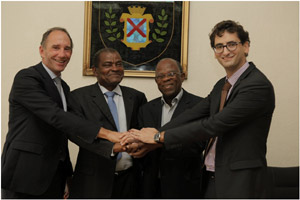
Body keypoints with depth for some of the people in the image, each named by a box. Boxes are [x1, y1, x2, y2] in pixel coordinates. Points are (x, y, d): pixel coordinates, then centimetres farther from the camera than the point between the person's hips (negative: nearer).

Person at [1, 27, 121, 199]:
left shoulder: (64, 87, 14)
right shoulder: (26, 78, -12)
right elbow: (55, 115, -25)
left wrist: (68, 175, 18)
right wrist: (106, 133, -30)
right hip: (25, 177, -7)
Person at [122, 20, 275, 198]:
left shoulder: (259, 85, -17)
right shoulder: (221, 86, 12)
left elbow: (214, 124, -22)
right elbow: (193, 115, 3)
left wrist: (160, 137, -16)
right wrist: (147, 138, -9)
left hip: (240, 183, -7)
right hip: (213, 178, 7)